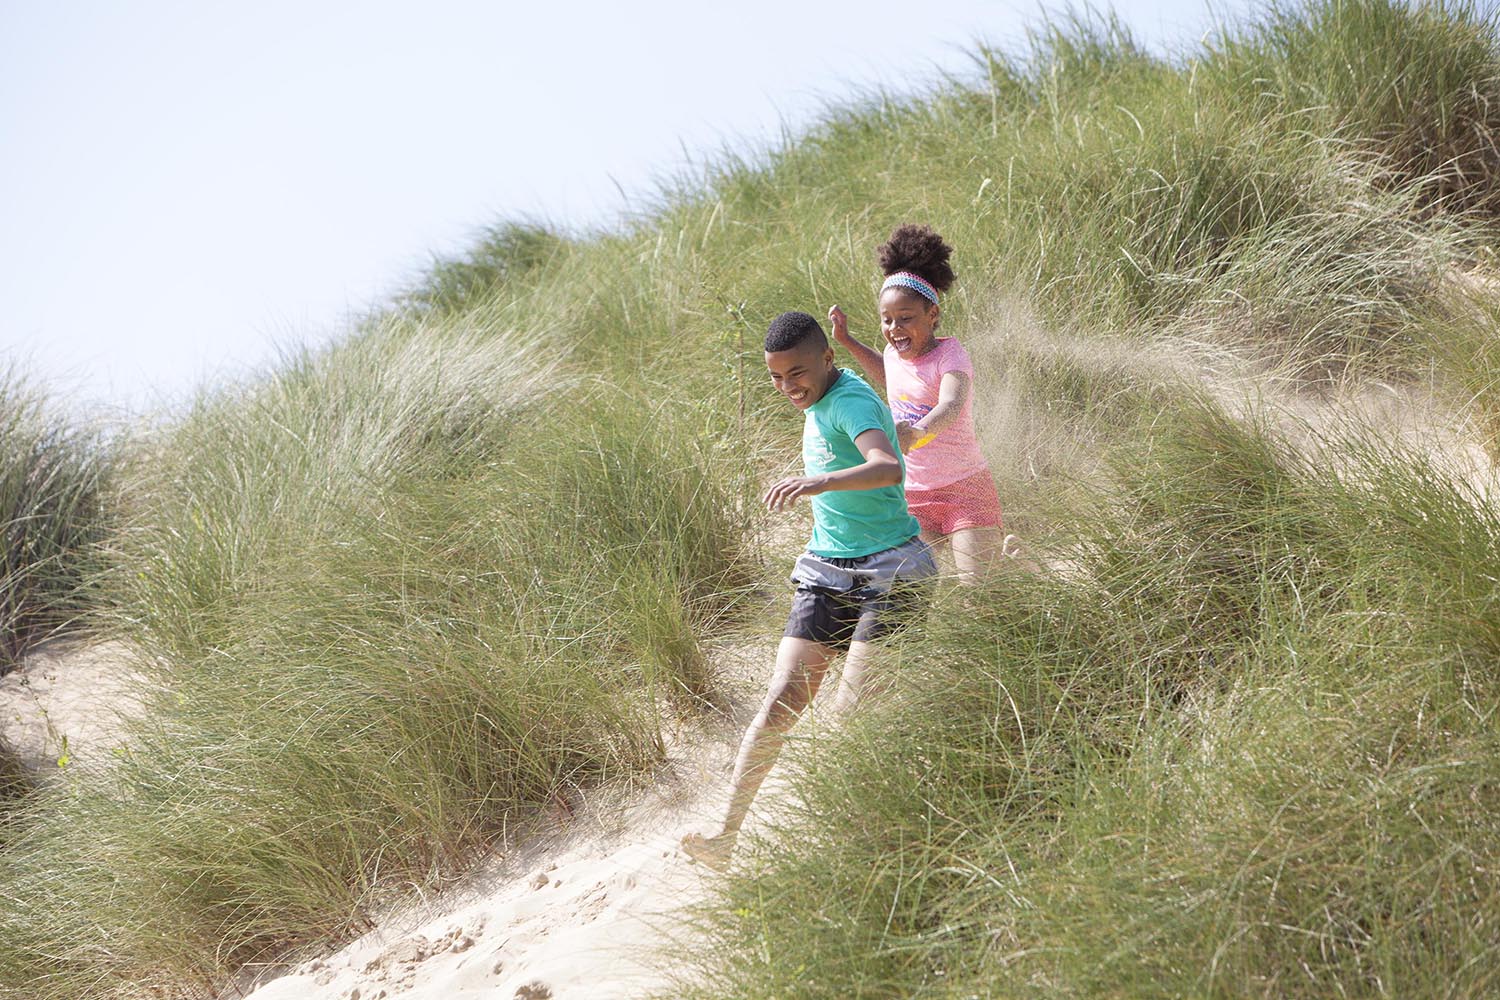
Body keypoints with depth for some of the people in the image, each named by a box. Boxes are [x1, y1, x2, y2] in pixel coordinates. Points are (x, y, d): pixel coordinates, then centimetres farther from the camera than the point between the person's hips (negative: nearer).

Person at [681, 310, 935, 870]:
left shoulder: (851, 401, -17)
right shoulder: (819, 402, 11)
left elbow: (889, 469, -39)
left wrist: (819, 483, -54)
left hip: (888, 574, -7)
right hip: (826, 573, 7)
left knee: (852, 710, -16)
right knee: (783, 699, -6)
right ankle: (727, 833, -10)